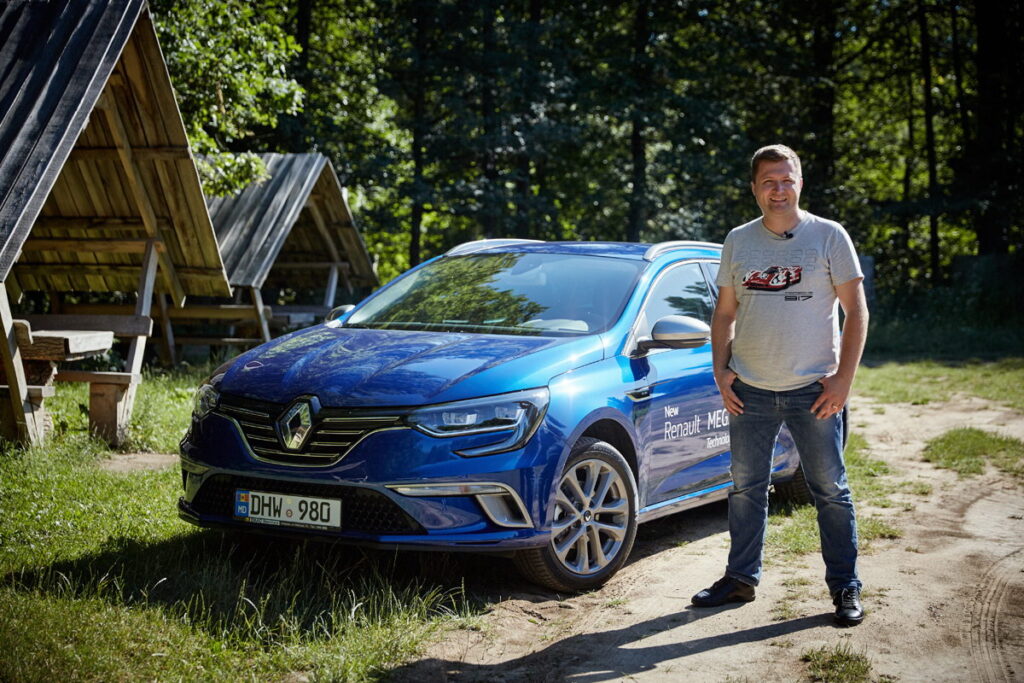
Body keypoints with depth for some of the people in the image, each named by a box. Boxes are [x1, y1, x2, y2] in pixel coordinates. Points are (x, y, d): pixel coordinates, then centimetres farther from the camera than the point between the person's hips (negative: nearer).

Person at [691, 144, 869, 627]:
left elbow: (856, 310, -2)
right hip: (749, 389, 3)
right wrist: (721, 370, 2)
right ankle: (741, 578, 23)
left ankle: (845, 587, 12)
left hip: (814, 389, -3)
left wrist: (844, 377, -10)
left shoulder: (828, 236, -1)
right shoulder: (738, 241, 9)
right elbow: (724, 313, 14)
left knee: (830, 490, 3)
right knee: (746, 489, 11)